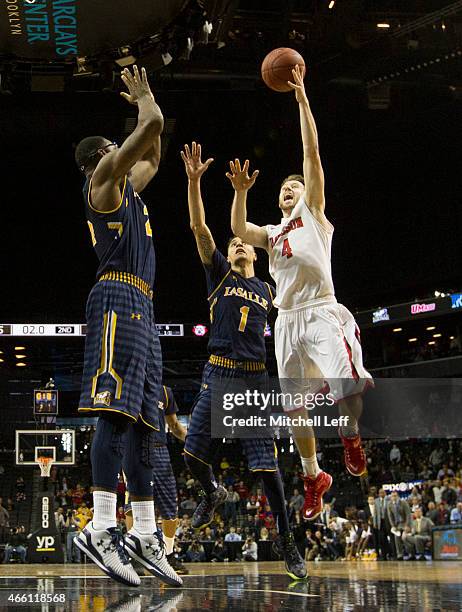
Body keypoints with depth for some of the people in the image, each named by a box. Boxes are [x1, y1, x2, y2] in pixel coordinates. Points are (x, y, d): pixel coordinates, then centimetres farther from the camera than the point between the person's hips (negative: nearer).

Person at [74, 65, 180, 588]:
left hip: (139, 307, 10)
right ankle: (101, 529, -28)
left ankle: (144, 534, 4)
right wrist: (143, 97, 16)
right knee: (116, 411, -20)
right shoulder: (104, 175, 2)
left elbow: (153, 153, 46)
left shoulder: (126, 184, 28)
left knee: (139, 418, 5)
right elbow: (153, 125, -4)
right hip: (119, 298, -10)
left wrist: (141, 99, 40)